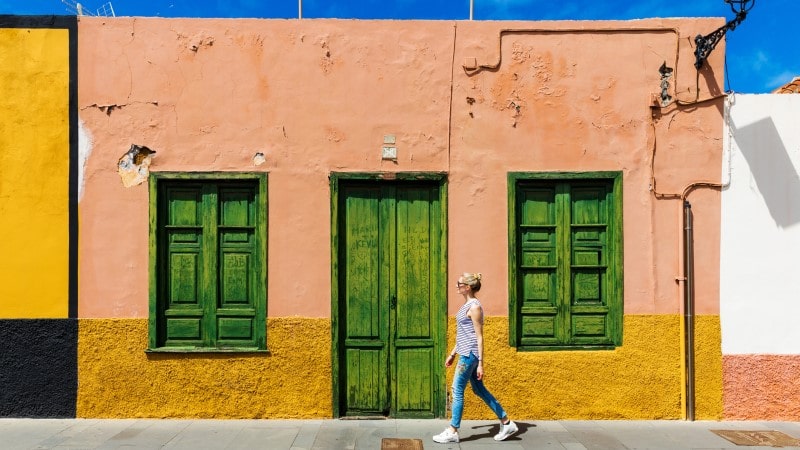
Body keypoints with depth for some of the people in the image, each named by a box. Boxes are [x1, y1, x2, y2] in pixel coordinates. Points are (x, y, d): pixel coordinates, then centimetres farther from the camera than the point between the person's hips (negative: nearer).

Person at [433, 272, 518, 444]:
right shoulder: (467, 305, 13)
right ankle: (507, 423, 22)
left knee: (457, 390, -2)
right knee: (479, 390, 14)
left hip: (470, 355, -10)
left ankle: (452, 432, 9)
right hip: (466, 354, 10)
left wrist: (480, 364, -17)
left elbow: (479, 337, -16)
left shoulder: (474, 307, -15)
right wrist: (452, 354, 22)